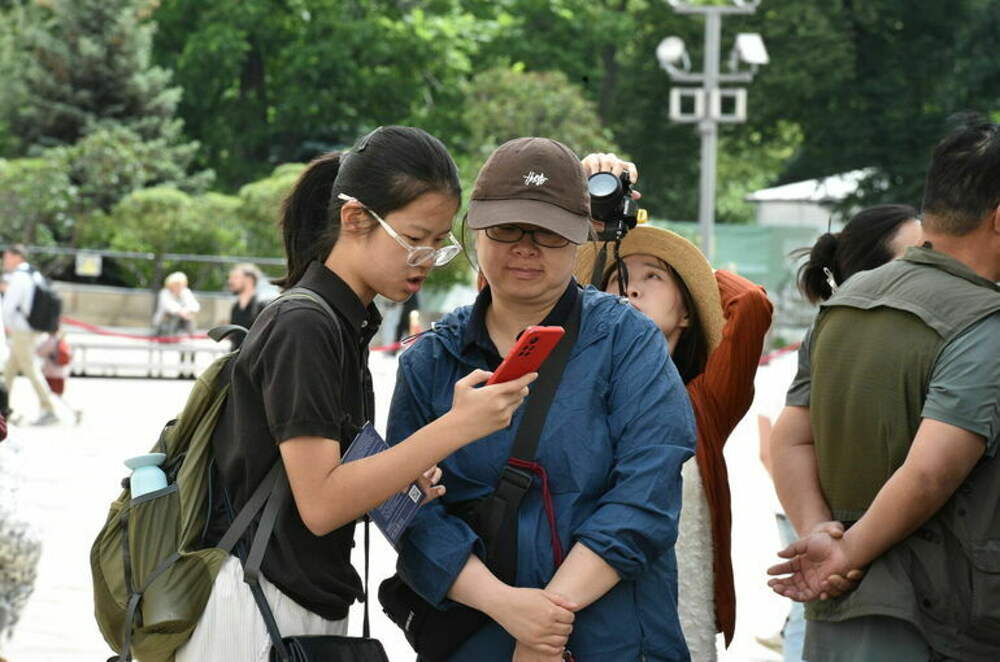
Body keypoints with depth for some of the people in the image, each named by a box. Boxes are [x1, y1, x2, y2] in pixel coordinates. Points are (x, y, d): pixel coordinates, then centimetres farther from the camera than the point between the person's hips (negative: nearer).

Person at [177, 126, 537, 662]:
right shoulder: (302, 326, -16)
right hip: (258, 612, -9)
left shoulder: (346, 324, 12)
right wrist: (455, 428, -24)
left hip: (312, 611, 9)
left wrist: (399, 481, -2)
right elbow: (319, 503, -22)